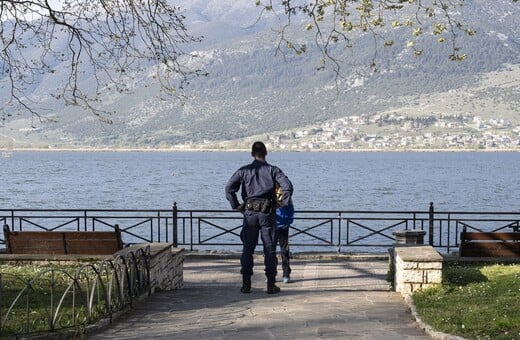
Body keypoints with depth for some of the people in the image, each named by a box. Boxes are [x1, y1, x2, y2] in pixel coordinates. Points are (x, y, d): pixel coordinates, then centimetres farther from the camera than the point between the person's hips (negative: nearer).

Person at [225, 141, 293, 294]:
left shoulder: (244, 170, 6)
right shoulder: (273, 170, 3)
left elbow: (229, 188, -4)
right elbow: (288, 186, -11)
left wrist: (236, 206, 4)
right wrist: (283, 204, 0)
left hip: (249, 213, 1)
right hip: (267, 213, -1)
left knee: (247, 249, 6)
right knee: (270, 249, 5)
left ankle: (246, 284, 5)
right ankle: (271, 284, 6)